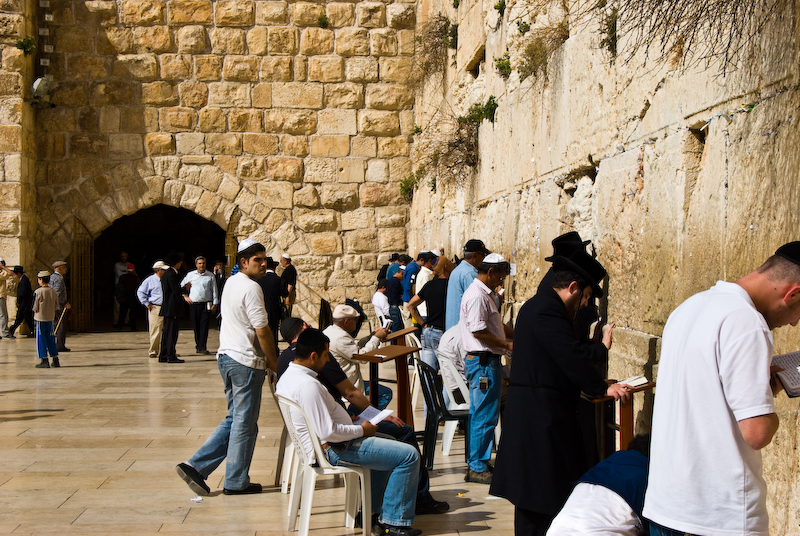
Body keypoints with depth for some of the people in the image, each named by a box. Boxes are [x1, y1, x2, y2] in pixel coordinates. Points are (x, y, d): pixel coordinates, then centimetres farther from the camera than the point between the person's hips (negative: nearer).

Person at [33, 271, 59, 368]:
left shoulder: (38, 292, -15)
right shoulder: (53, 291, 1)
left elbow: (35, 307, -11)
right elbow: (56, 305, 7)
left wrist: (36, 312, 9)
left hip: (40, 318, -5)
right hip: (50, 317, 5)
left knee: (41, 339, 2)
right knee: (51, 339, 13)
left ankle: (44, 361, 1)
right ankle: (55, 360, 14)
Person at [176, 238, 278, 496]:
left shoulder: (230, 283, 11)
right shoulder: (251, 288, -16)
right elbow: (262, 330, -16)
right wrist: (274, 361, -6)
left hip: (226, 356, 10)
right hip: (246, 361, -9)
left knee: (234, 418, 17)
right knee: (245, 422, 2)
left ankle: (196, 466, 11)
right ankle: (236, 482, 11)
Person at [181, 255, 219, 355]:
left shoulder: (210, 276, 5)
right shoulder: (190, 275, 8)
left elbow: (214, 290, 7)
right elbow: (181, 286, 20)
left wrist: (215, 303, 2)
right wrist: (185, 296, 9)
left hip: (206, 304, -1)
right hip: (193, 304, 2)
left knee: (204, 326, -8)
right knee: (196, 326, 4)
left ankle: (202, 347, -10)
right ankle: (198, 345, 14)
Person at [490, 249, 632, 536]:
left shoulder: (540, 305, 16)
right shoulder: (547, 310, -18)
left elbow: (570, 352, 19)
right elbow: (573, 357, -20)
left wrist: (603, 347, 25)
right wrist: (603, 388, -9)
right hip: (541, 412, -11)